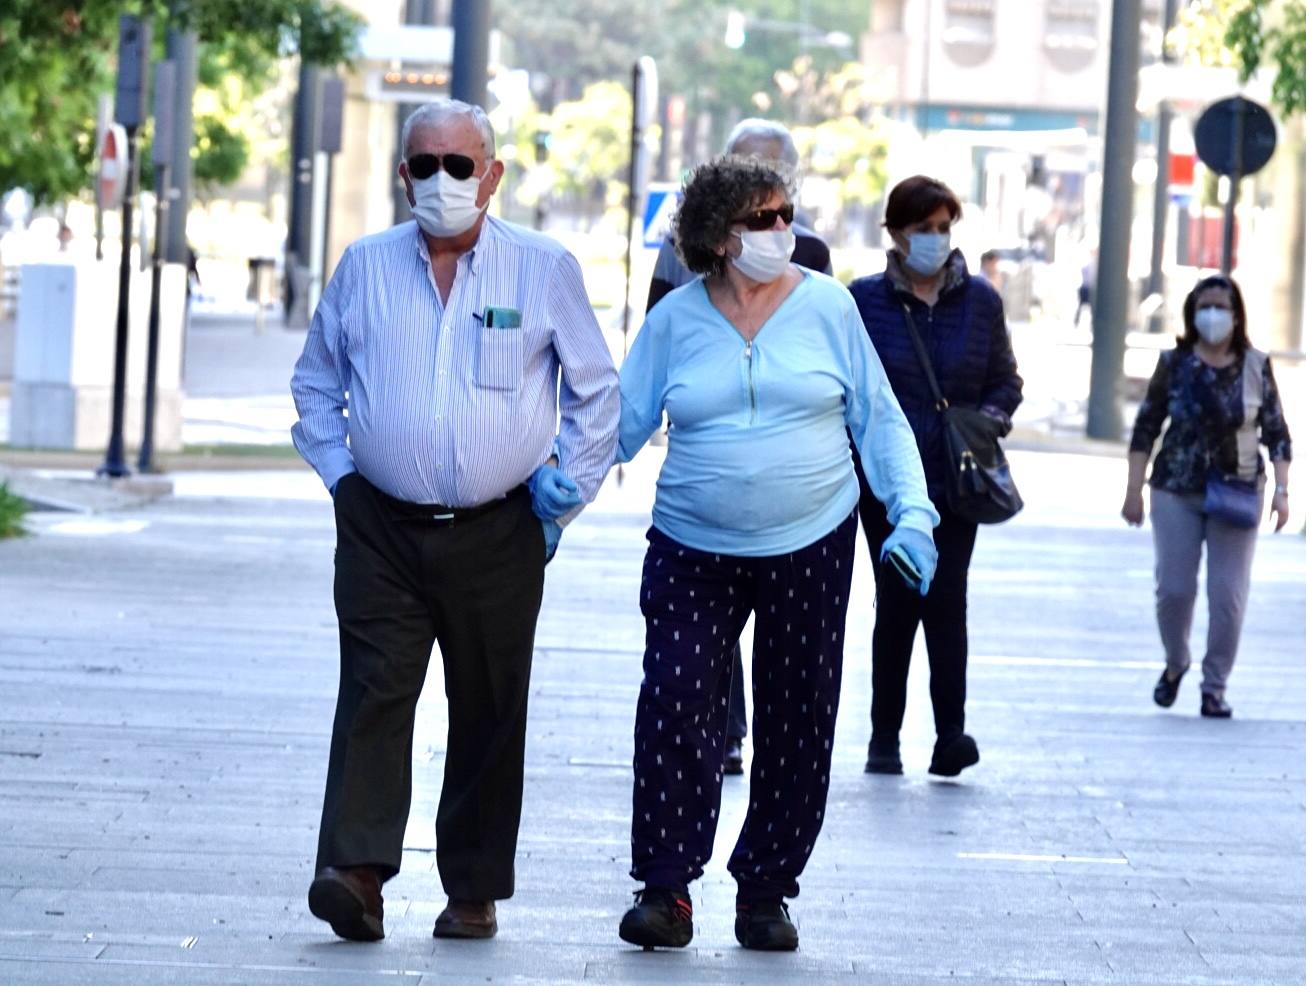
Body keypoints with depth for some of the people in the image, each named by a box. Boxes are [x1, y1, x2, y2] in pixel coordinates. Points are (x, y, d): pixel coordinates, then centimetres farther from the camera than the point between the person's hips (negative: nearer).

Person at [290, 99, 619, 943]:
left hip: (498, 534, -1)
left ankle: (475, 889, 12)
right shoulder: (365, 266, 7)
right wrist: (339, 472, 8)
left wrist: (568, 491, 4)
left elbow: (596, 392, 10)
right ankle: (357, 870, -21)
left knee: (489, 711, 4)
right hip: (383, 527, 1)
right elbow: (316, 382, 20)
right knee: (374, 691, -13)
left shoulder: (545, 270, 2)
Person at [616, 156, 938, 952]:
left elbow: (880, 420, 5)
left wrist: (913, 513, -5)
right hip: (694, 550, -1)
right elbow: (623, 421, 5)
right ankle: (667, 891, -5)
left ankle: (766, 892, 16)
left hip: (811, 549, 1)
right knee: (674, 710, -12)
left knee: (797, 726, 4)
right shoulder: (676, 319, 1)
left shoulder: (827, 307, 1)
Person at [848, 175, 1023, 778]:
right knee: (896, 602, 0)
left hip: (956, 481, 1)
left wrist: (990, 417, -5)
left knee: (946, 599, -10)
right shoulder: (865, 299, 2)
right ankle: (884, 739, 9)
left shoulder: (980, 300, 8)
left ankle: (950, 735, -13)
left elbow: (1005, 380, 15)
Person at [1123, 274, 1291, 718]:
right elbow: (1145, 428, 3)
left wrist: (1281, 490, -7)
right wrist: (1134, 490, -1)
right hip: (1176, 493, 0)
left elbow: (1277, 433, 2)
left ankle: (1215, 686, 8)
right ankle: (1175, 664, 27)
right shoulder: (1174, 363, -1)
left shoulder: (1256, 367, 0)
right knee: (1173, 587, 0)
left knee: (1229, 594, -3)